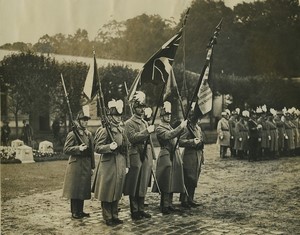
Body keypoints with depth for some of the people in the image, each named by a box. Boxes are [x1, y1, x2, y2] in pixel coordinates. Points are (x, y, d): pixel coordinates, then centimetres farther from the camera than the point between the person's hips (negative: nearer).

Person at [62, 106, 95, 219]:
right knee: (75, 189, -1)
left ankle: (80, 211, 22)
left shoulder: (88, 134, 13)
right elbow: (66, 149, -12)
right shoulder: (72, 134, -8)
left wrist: (92, 166, 14)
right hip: (76, 166, -7)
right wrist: (78, 148, -26)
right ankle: (74, 212, 9)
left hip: (86, 166, 7)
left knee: (83, 189, 12)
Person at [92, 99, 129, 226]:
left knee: (117, 192, 13)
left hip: (120, 165, 7)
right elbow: (97, 148, -15)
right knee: (107, 192, 2)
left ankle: (115, 216, 24)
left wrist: (126, 165, 13)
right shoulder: (104, 130, -10)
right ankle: (107, 218, 12)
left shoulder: (121, 130, 12)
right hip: (108, 164, -7)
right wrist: (109, 147, -31)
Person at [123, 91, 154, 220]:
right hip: (135, 158, -7)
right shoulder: (129, 123, -5)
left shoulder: (145, 123, 18)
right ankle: (134, 211, 7)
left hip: (146, 158, 7)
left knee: (143, 185, 11)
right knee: (134, 186, 0)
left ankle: (141, 209, 19)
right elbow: (132, 138, -20)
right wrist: (147, 131, -25)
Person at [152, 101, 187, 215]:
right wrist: (181, 127, -33)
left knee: (173, 182, 10)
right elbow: (169, 135, -27)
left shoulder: (171, 128, 19)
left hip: (174, 157, 8)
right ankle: (164, 206, -1)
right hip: (165, 157, -8)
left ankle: (169, 204, 19)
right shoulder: (159, 129, -8)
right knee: (166, 183, -6)